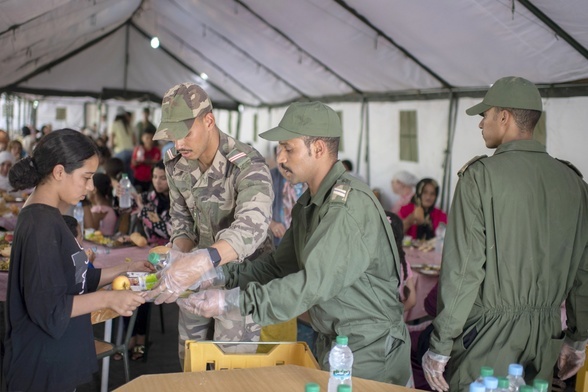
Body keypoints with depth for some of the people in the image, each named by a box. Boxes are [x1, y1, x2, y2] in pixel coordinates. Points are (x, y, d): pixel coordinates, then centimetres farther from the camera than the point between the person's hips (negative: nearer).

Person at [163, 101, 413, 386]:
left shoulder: (350, 203, -24)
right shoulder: (308, 204, 8)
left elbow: (313, 284, -31)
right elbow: (279, 265, 9)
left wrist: (234, 302, -33)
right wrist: (224, 276, -5)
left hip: (370, 353, -8)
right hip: (333, 343, 8)